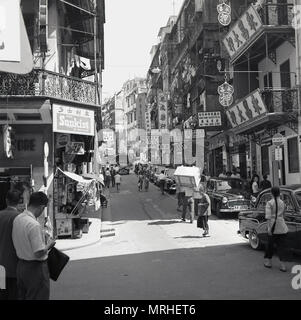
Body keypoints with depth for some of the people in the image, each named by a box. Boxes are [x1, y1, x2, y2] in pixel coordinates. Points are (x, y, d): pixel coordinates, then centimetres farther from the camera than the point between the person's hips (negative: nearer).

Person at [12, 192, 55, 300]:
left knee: (22, 296, 19)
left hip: (20, 265, 8)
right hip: (35, 267, -8)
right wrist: (49, 245, -8)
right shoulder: (34, 225, -25)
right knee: (37, 297, 4)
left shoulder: (17, 219, 1)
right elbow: (39, 253, -26)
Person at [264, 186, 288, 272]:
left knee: (270, 244, 14)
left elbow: (268, 216, -15)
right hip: (282, 227, 2)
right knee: (281, 245, 5)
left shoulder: (269, 203, -6)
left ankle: (268, 261, 24)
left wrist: (269, 227, -16)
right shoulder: (283, 203, 4)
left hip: (273, 226, -2)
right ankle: (282, 265, -2)